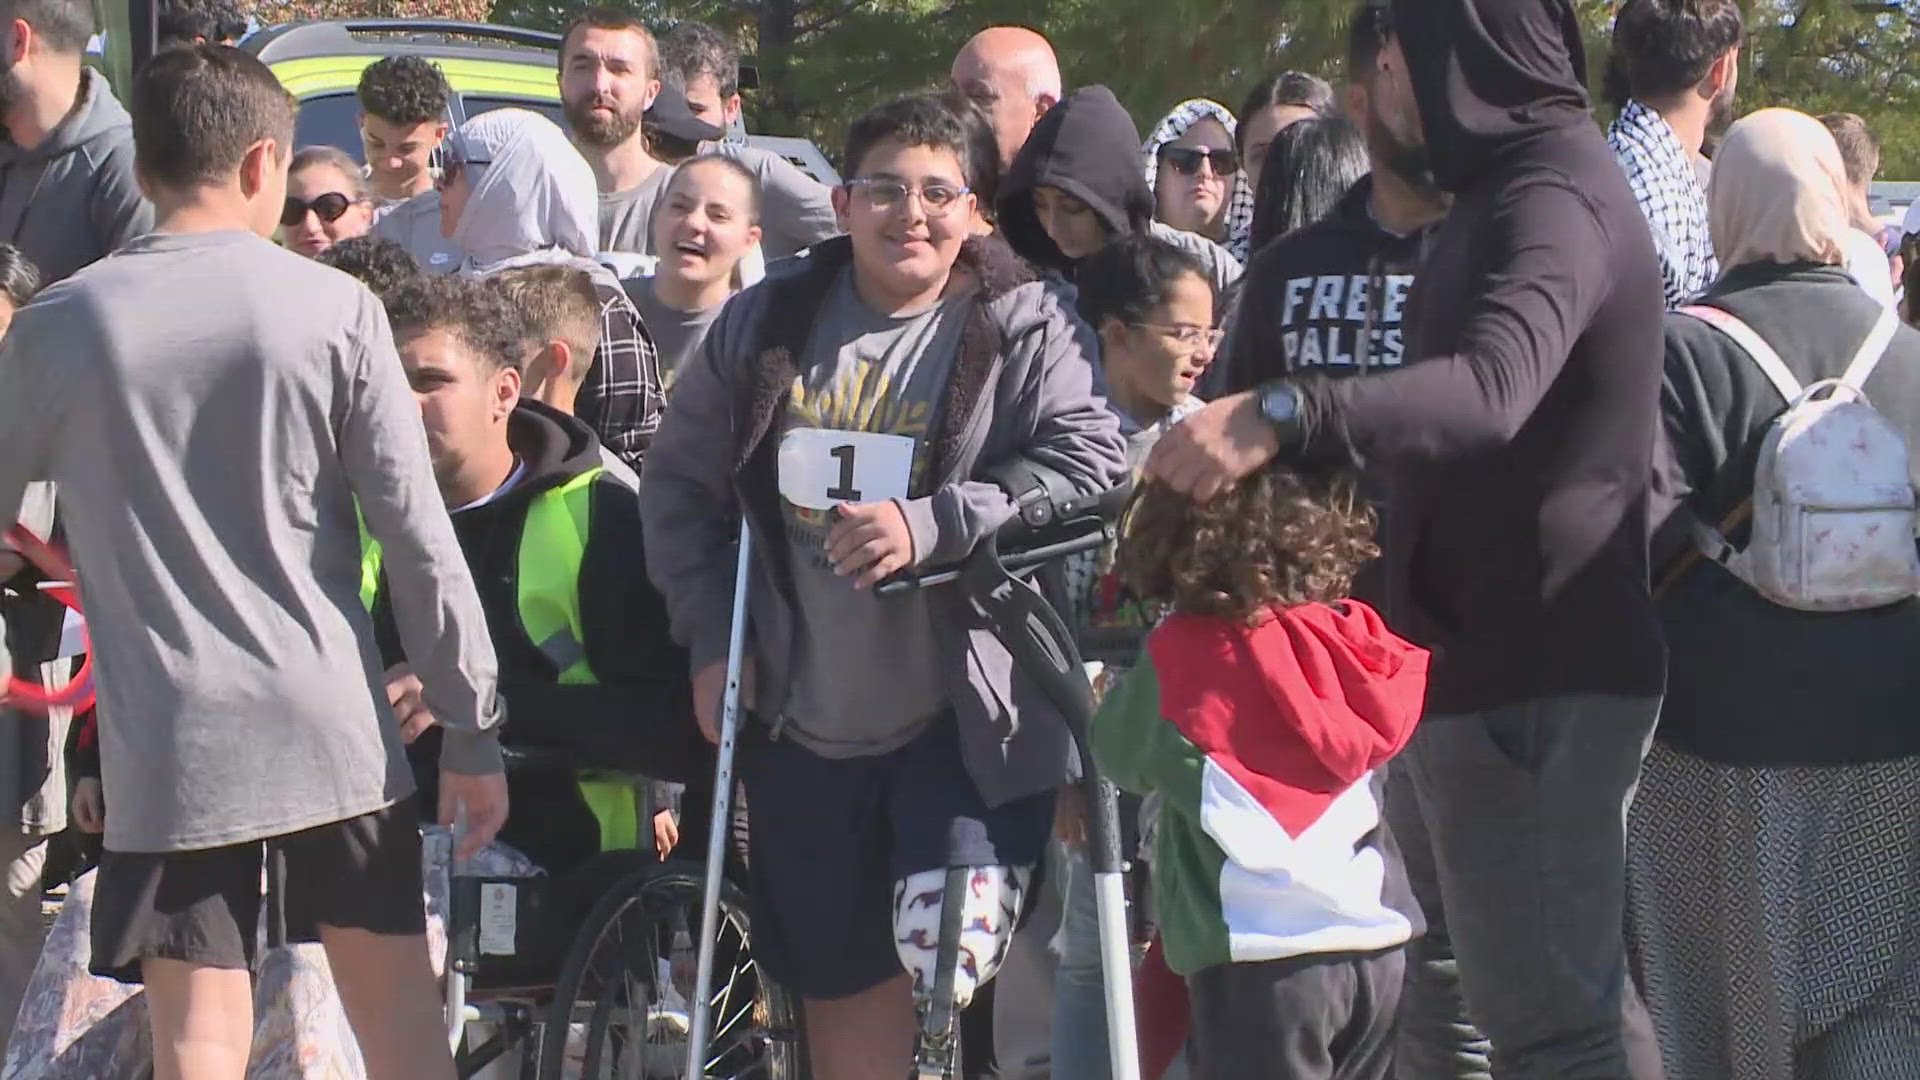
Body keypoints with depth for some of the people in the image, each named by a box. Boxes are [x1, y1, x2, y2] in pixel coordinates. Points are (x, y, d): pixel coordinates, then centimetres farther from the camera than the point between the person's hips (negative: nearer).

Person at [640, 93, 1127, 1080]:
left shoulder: (1023, 330, -6)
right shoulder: (764, 326, 5)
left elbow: (1089, 469, -18)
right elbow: (680, 486, 13)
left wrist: (930, 525, -27)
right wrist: (710, 637, 5)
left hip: (962, 710, -4)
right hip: (806, 713, 4)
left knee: (946, 953, -21)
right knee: (838, 976, 14)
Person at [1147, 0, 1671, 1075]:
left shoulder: (1554, 197, -20)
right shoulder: (1507, 186, 15)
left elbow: (1492, 389, -37)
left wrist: (1285, 416, -48)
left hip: (1534, 675, -11)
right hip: (1471, 656, 11)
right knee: (1440, 981, 22)